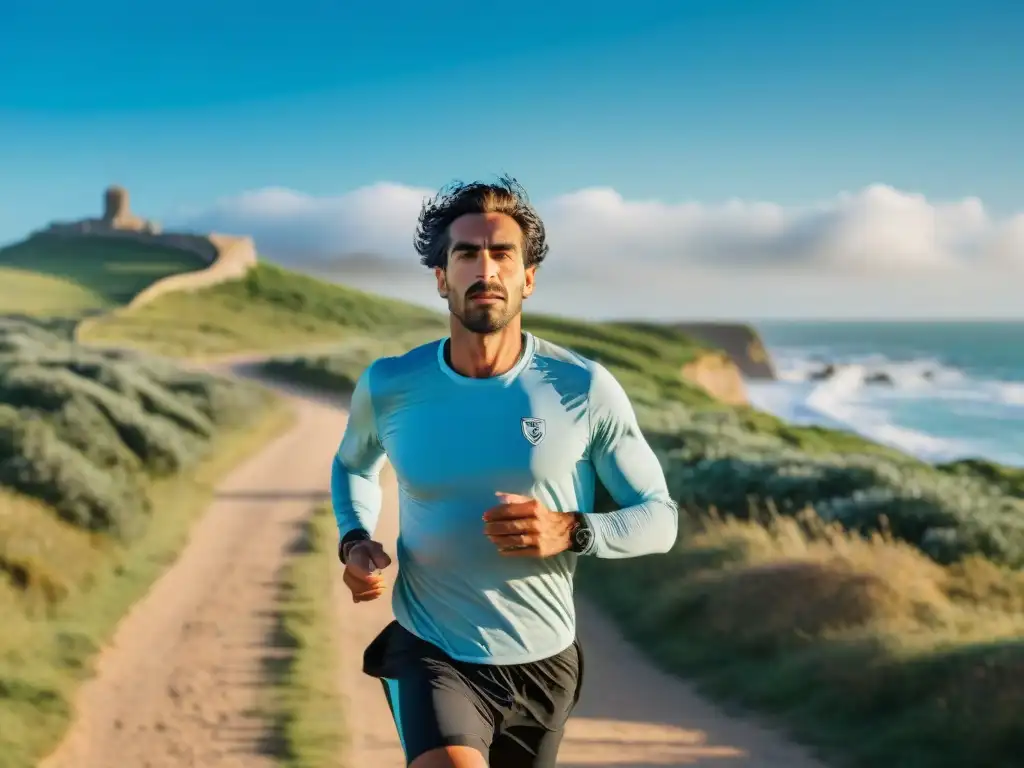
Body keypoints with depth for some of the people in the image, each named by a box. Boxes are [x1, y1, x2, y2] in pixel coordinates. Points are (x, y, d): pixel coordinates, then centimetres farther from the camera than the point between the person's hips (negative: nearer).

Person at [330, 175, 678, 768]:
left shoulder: (584, 389, -12)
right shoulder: (389, 387, -7)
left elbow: (659, 518, -5)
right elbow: (353, 466, 16)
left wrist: (571, 532, -24)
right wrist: (356, 542, -4)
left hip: (542, 662, 2)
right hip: (434, 656, -1)